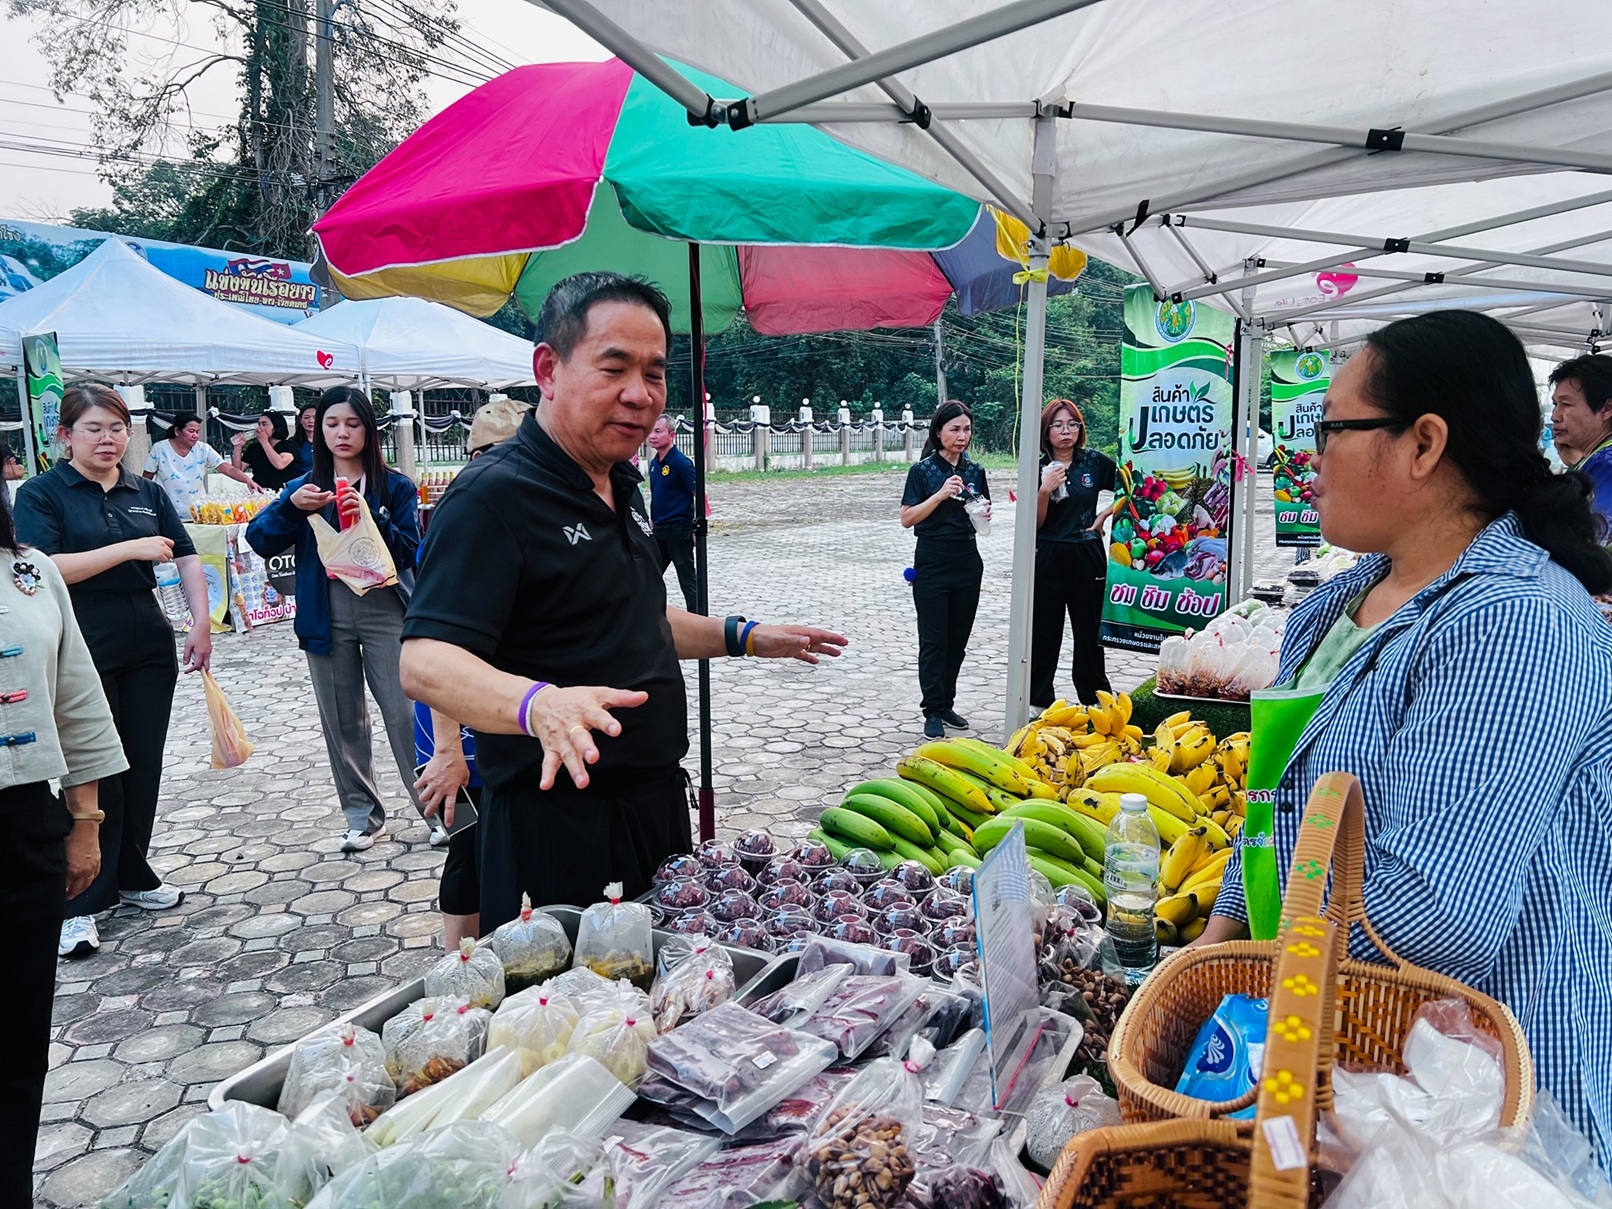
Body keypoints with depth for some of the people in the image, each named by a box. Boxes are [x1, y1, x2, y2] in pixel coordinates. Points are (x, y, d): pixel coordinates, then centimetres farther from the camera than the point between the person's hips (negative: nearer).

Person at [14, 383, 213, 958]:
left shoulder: (148, 494, 11)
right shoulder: (41, 494, -2)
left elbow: (186, 558, 8)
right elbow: (44, 568, -15)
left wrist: (201, 622, -4)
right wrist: (130, 549, -19)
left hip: (149, 646, 4)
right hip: (83, 652, -4)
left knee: (143, 766, 10)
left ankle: (132, 877, 26)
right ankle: (79, 904, 9)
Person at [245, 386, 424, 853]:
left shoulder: (395, 486, 2)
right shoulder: (305, 486, 11)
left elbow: (411, 551, -6)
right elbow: (260, 541, 0)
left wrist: (371, 518, -20)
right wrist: (291, 506, -17)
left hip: (384, 612, -3)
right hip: (327, 618, 3)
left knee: (405, 715, -6)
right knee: (343, 722, 10)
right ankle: (364, 815, 22)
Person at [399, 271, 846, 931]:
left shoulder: (621, 485, 11)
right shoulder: (494, 493, -18)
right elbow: (425, 662, -27)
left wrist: (745, 638, 22)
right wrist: (539, 704, -45)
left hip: (656, 802, 9)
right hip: (557, 820, -8)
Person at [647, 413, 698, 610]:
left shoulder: (681, 462, -12)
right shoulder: (654, 463, 11)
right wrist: (652, 522, 19)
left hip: (679, 529, -8)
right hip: (658, 529, 8)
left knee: (687, 579, -2)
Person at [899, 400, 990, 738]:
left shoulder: (974, 470, 8)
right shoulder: (922, 470, -6)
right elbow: (907, 519, -11)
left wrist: (985, 513, -5)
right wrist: (940, 495, -21)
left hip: (968, 563, 5)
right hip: (932, 564, -5)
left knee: (958, 639, 10)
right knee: (934, 640, -1)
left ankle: (946, 703, 22)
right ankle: (933, 711, 5)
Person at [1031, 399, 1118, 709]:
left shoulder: (1096, 462, 1)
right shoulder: (1038, 469, 0)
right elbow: (1035, 524, -3)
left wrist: (1105, 515, -1)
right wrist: (1045, 490, -18)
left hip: (1087, 556, 0)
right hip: (1047, 558, 0)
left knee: (1089, 630, 9)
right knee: (1044, 631, 4)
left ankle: (1095, 698, 19)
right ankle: (1039, 701, 14)